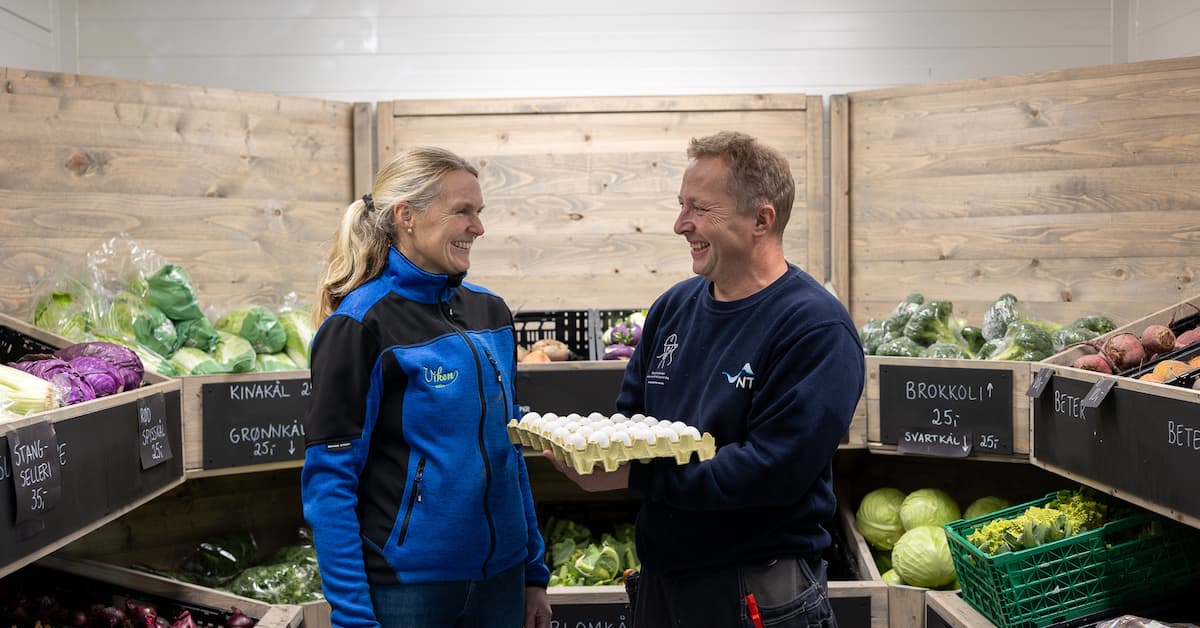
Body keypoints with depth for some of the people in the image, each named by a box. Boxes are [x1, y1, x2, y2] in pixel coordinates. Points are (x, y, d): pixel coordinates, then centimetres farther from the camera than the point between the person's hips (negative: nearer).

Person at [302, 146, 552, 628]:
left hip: (501, 575, 6)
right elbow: (329, 481, -13)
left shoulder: (490, 311, 4)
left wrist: (534, 571, 11)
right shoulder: (360, 324, -13)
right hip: (406, 585, -5)